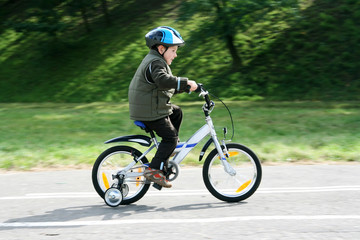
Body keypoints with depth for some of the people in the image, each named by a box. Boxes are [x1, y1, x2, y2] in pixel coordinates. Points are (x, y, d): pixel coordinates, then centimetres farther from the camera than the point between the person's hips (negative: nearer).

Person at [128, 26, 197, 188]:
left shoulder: (156, 61, 19)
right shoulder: (155, 63, -17)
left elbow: (169, 87, 24)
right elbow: (163, 80, -38)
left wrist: (186, 87, 13)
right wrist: (185, 82, -34)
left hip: (150, 107, 11)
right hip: (149, 112, -11)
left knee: (176, 112, 26)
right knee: (170, 137, -9)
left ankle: (169, 149, 27)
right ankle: (154, 170, -12)